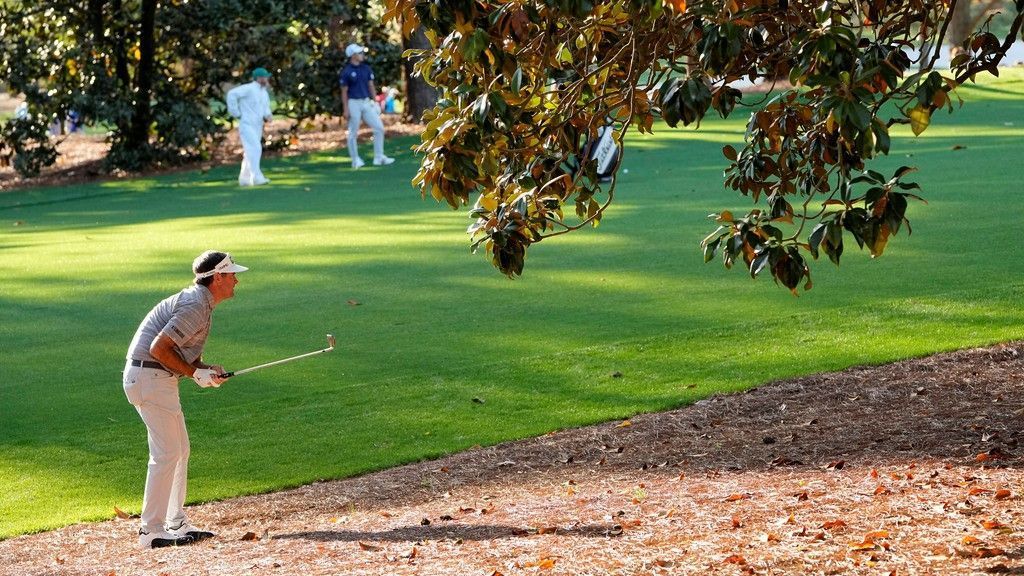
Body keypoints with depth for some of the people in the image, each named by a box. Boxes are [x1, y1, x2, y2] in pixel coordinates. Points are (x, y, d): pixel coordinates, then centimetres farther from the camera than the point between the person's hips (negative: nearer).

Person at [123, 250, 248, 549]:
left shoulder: (200, 302, 15)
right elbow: (159, 348, -23)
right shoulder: (196, 306, -18)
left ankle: (177, 524, 22)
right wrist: (195, 373, -16)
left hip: (158, 379, 11)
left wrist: (206, 369, 0)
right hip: (149, 377, -11)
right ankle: (151, 530, -6)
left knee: (180, 450, 15)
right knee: (167, 453, -9)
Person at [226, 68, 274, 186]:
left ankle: (244, 179, 15)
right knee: (255, 149, -20)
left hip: (257, 127, 9)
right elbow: (232, 94, -21)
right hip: (246, 125, -9)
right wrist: (236, 113, -18)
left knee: (250, 153, 9)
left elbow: (266, 109, 21)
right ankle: (257, 178, -26)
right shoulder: (249, 88, -13)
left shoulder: (264, 93, 13)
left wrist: (267, 116, -4)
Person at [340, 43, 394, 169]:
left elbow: (371, 86, 14)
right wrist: (345, 109, -10)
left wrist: (375, 102, 8)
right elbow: (344, 92, -6)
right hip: (353, 103, -5)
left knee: (379, 128, 0)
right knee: (353, 133, 1)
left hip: (366, 102, 5)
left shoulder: (366, 68, 9)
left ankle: (379, 158, 7)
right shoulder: (347, 72, -7)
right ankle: (355, 160, 11)